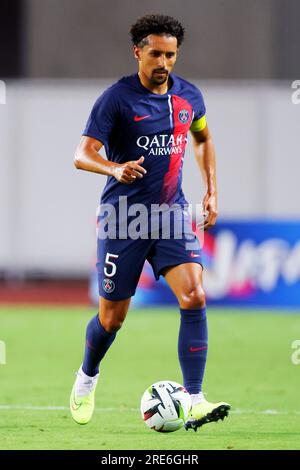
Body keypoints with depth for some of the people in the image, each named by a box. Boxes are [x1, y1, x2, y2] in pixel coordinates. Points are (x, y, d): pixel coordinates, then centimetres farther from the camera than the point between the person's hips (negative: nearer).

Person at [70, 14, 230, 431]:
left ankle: (194, 402, -17)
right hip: (123, 216, -3)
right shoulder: (117, 98, -10)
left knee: (195, 297, -17)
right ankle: (87, 378, 37)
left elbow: (203, 139, 25)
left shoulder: (189, 96, 4)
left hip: (171, 212, 3)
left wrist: (211, 192, 15)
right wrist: (115, 168, -36)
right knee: (112, 316, 5)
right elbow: (83, 154, -15)